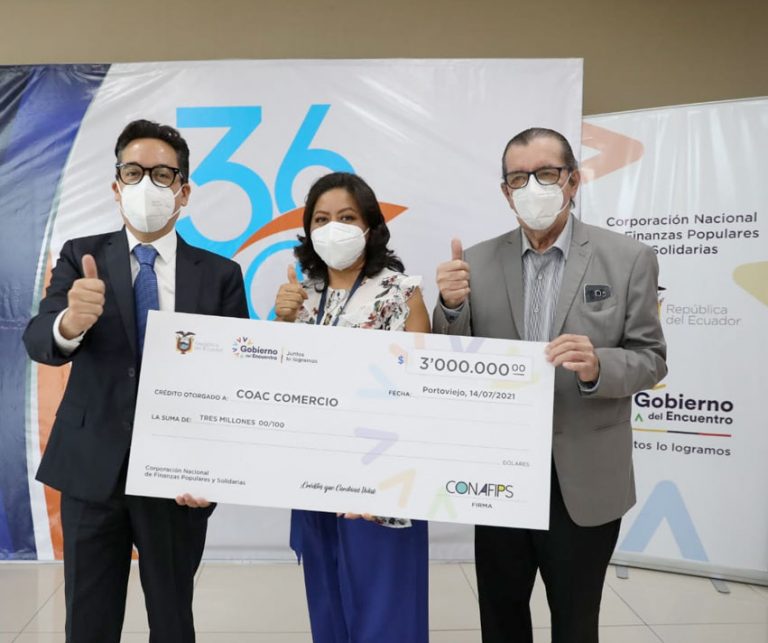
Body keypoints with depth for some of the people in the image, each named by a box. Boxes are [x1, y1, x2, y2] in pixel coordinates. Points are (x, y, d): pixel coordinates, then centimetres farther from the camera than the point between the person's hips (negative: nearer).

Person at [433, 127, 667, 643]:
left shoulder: (629, 259, -5)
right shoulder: (478, 262, -1)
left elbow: (650, 360, -4)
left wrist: (598, 366, -25)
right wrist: (451, 306, -20)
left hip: (585, 481, -1)